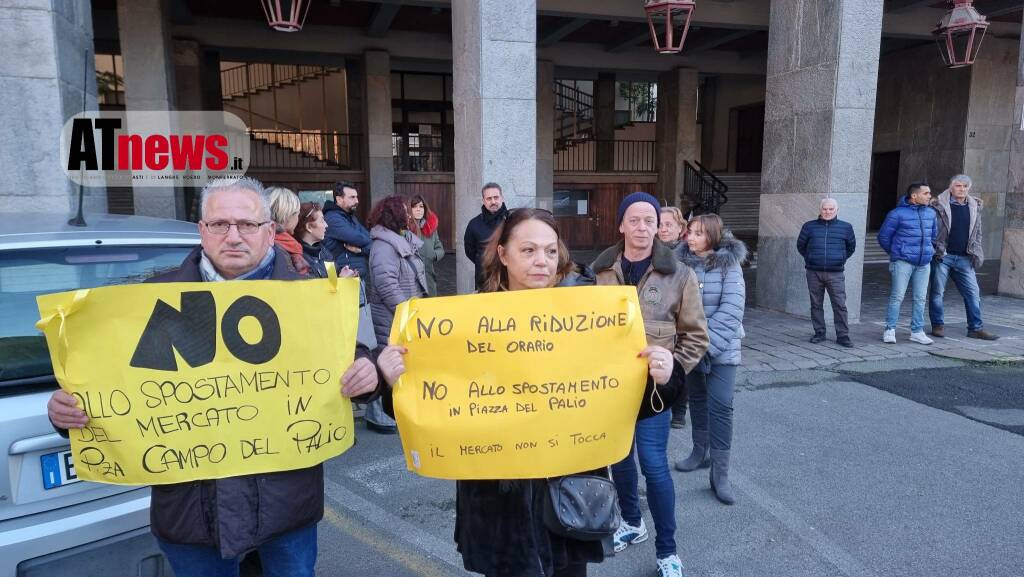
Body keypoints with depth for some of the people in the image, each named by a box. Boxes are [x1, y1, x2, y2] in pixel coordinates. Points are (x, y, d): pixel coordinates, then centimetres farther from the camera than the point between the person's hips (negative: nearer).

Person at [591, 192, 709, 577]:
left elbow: (696, 335, -1)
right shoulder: (602, 270, -1)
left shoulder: (678, 274, -5)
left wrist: (674, 368, -12)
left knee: (654, 465, -1)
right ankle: (632, 523, 40)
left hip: (651, 386, -3)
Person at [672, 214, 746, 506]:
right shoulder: (683, 262, -2)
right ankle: (700, 451, 35)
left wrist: (708, 343, -22)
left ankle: (720, 473, 1)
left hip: (721, 348, -4)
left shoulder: (729, 265, -11)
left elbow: (731, 310, -16)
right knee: (697, 399, 17)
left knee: (720, 405, -7)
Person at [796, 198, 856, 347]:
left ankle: (842, 335, 3)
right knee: (816, 305, 7)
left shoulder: (845, 227, 7)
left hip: (835, 274, -1)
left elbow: (851, 247, 22)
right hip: (814, 273, 1)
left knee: (840, 305, -4)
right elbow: (801, 245, 18)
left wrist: (841, 259, 14)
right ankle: (819, 333, 17)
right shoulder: (809, 226, 6)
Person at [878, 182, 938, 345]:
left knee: (920, 298, 8)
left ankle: (917, 331, 16)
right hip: (903, 262, -5)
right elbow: (883, 236, -1)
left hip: (924, 263, 6)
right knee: (897, 296, -5)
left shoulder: (931, 213, 9)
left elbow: (934, 234, 25)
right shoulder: (898, 213, -8)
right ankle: (890, 330, 2)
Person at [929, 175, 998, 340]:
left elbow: (977, 233, 17)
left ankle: (976, 328, 11)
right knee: (937, 291, 1)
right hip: (942, 256, -4)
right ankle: (938, 325, 12)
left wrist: (976, 253, 8)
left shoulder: (975, 207, 12)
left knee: (973, 292, 3)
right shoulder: (939, 206, -3)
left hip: (964, 258, 4)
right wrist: (936, 251, -10)